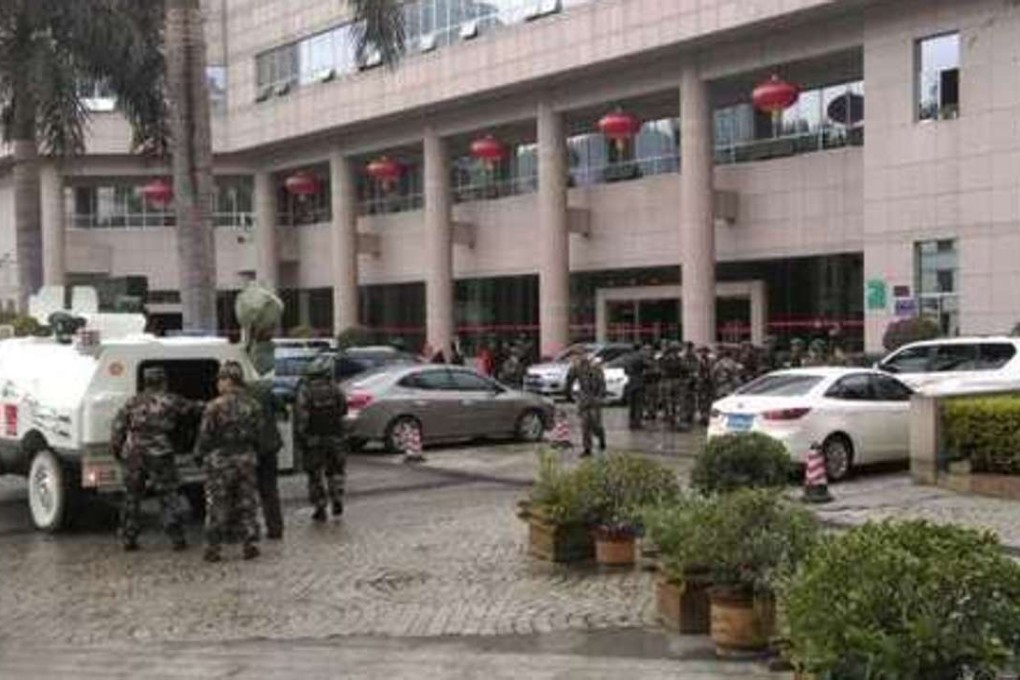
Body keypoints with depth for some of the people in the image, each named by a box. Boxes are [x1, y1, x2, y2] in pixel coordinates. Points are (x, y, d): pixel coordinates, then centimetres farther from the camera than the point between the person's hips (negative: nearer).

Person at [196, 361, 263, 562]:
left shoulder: (215, 406, -14)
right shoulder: (253, 405, 3)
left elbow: (205, 436, -10)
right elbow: (258, 434, 7)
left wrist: (202, 455, 7)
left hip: (220, 462, -4)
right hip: (247, 459, 4)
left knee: (217, 507, 3)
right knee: (247, 504, 11)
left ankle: (212, 548, 7)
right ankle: (250, 544, 12)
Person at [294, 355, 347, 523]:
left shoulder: (304, 391, -10)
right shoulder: (335, 389, -4)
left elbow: (300, 417, -14)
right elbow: (343, 410, 7)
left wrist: (300, 436, -8)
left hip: (313, 439, -2)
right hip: (334, 438, 2)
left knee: (315, 474, 7)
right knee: (335, 471, 19)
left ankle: (320, 508, 8)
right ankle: (337, 501, 11)